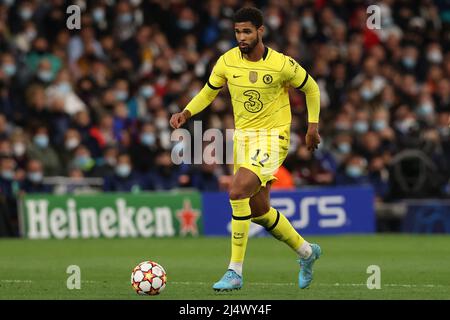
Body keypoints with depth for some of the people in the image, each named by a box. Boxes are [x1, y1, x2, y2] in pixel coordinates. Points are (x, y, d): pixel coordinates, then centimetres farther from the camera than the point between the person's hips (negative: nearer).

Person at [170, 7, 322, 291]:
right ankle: (306, 251, 38)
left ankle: (236, 272, -18)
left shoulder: (282, 64, -13)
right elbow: (209, 92, 12)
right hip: (243, 137, 6)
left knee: (237, 192, -24)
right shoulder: (227, 62, -3)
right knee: (259, 211, 12)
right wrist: (185, 113, -4)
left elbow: (311, 89, 4)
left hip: (273, 138, -6)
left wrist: (313, 125, 1)